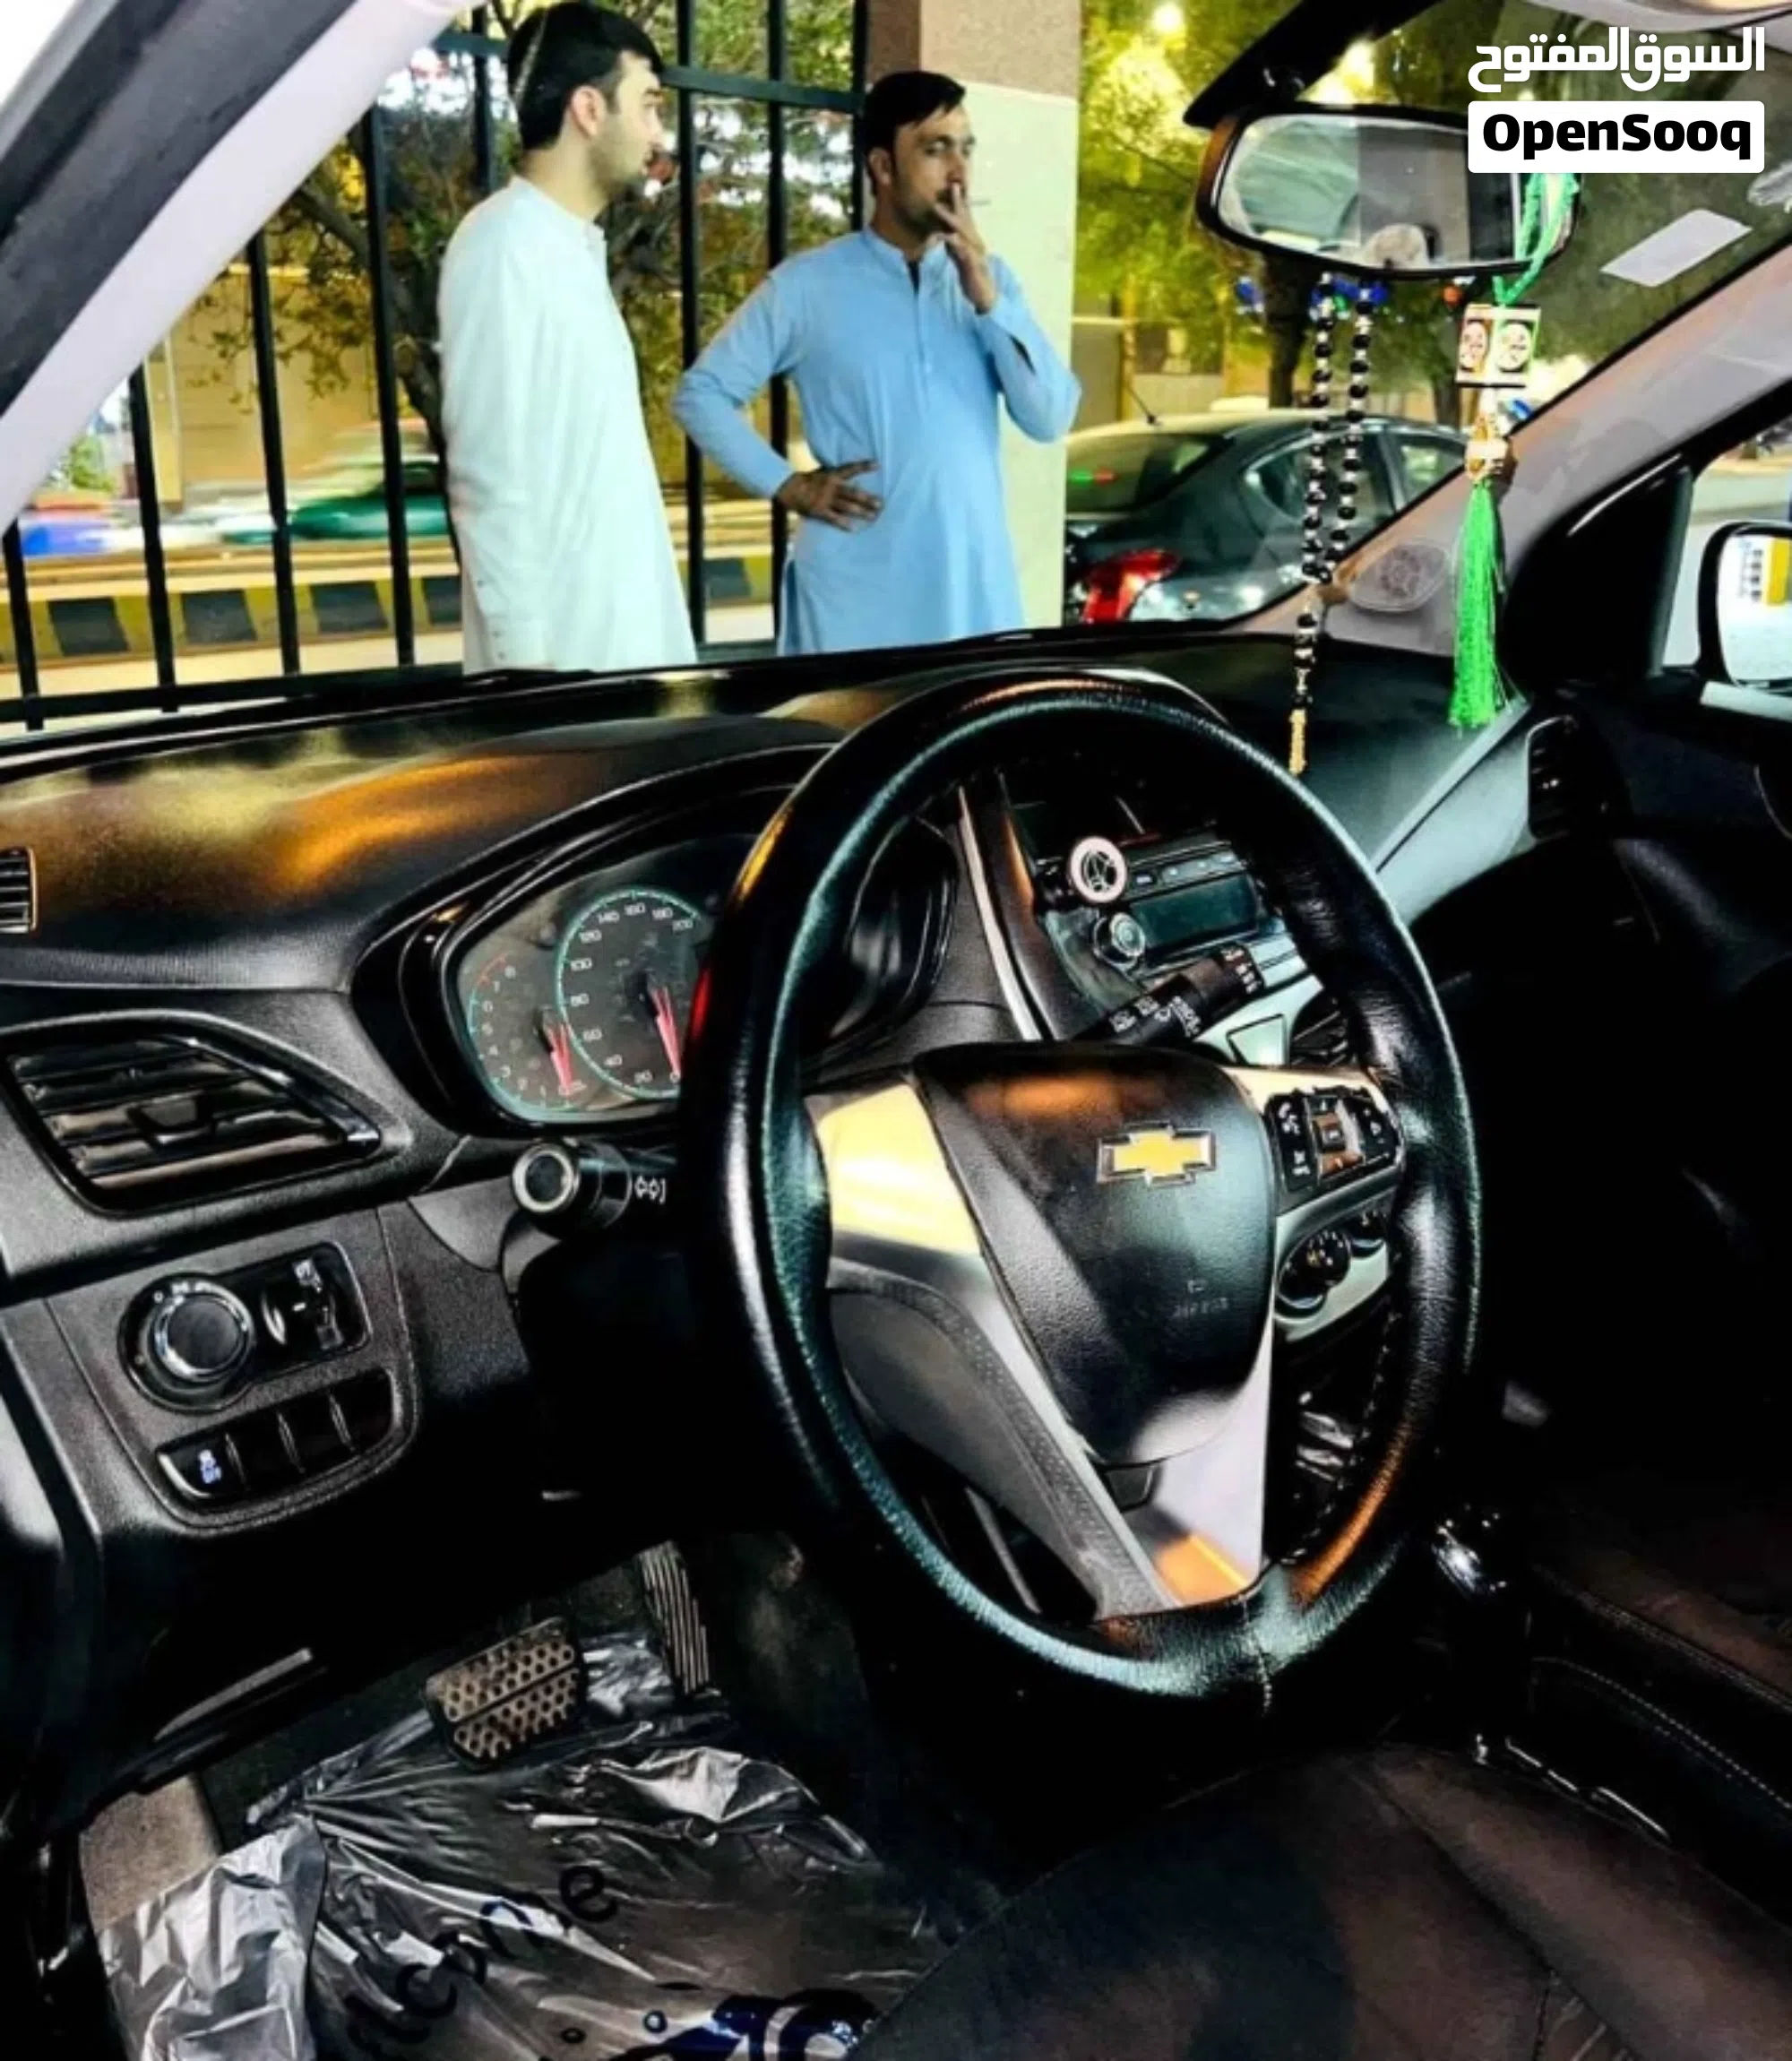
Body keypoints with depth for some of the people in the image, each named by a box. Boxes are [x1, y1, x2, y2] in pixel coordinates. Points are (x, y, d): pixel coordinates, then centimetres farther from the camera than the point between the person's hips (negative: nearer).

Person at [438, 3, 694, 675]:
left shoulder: (576, 247, 15)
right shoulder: (504, 247, -12)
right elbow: (490, 481, -17)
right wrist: (524, 654, -20)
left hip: (619, 635, 9)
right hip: (561, 645, -9)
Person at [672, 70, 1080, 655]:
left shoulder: (989, 277, 11)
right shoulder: (808, 285, 0)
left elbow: (1051, 419, 1)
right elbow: (700, 394, 4)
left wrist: (987, 299, -8)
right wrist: (787, 485, -5)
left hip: (976, 590, 4)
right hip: (856, 594, -4)